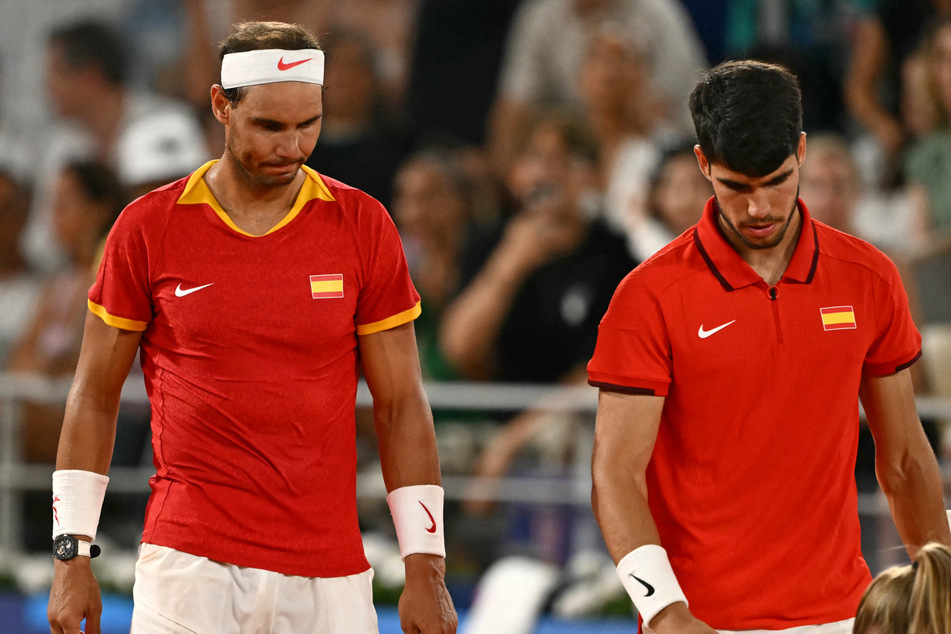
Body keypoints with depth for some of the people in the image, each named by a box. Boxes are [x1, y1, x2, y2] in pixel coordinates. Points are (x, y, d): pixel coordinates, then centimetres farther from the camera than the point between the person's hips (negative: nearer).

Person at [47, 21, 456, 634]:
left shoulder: (363, 227, 4)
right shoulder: (148, 228, 1)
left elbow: (400, 407, 7)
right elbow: (95, 399, 8)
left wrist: (426, 571, 1)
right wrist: (72, 558, 3)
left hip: (329, 574, 1)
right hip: (189, 565, -1)